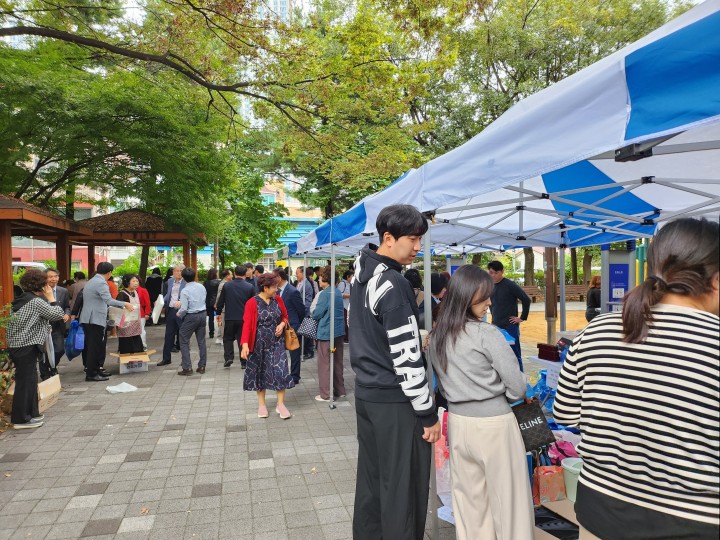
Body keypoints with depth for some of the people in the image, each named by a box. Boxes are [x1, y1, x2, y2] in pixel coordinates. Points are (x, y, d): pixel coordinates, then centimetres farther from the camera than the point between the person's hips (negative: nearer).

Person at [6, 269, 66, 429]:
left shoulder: (22, 299, 12)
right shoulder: (36, 301, -15)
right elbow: (58, 314, -13)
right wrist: (51, 298, -7)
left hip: (17, 346, 9)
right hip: (26, 347, -9)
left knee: (30, 380, 16)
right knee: (25, 381, -2)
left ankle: (30, 413, 26)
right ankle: (21, 419, 6)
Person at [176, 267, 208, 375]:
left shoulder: (185, 291, -15)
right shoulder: (202, 287, 3)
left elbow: (184, 308, -17)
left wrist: (179, 314, 2)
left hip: (191, 316, -6)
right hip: (203, 314, 6)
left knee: (184, 342, 5)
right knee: (201, 341, 12)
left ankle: (187, 367, 3)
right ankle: (202, 366, 16)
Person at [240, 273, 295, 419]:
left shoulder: (278, 300, 0)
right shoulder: (252, 303, -13)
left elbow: (285, 316, 13)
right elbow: (247, 324, -19)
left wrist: (282, 324, -9)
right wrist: (245, 344, -30)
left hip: (276, 342, 3)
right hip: (259, 343, -3)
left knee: (281, 371, -3)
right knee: (259, 372, 9)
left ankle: (280, 404, 11)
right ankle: (262, 404, 25)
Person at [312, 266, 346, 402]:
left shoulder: (324, 294, -17)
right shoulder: (338, 293, 7)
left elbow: (316, 314, -14)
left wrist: (314, 313, 7)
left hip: (326, 332, -8)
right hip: (338, 331, 8)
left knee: (325, 364, 2)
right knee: (338, 362, 15)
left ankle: (325, 394, 8)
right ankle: (340, 390, 24)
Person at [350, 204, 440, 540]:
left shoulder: (361, 275, 7)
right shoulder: (394, 285, -20)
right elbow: (406, 359, -20)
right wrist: (428, 414, -13)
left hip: (365, 392, 9)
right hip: (394, 402, -9)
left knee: (370, 480, 19)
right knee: (403, 489, 5)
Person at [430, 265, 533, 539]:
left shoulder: (436, 336, 1)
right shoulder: (487, 334, -17)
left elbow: (444, 382, 8)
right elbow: (517, 387, -13)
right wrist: (501, 394, 7)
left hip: (458, 422, 6)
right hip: (494, 424, -6)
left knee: (468, 497, 18)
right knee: (508, 499, 10)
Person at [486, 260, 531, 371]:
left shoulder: (510, 285, -11)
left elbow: (526, 300, -14)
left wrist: (523, 318, -10)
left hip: (510, 326, -6)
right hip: (495, 327, 6)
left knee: (514, 355, 1)